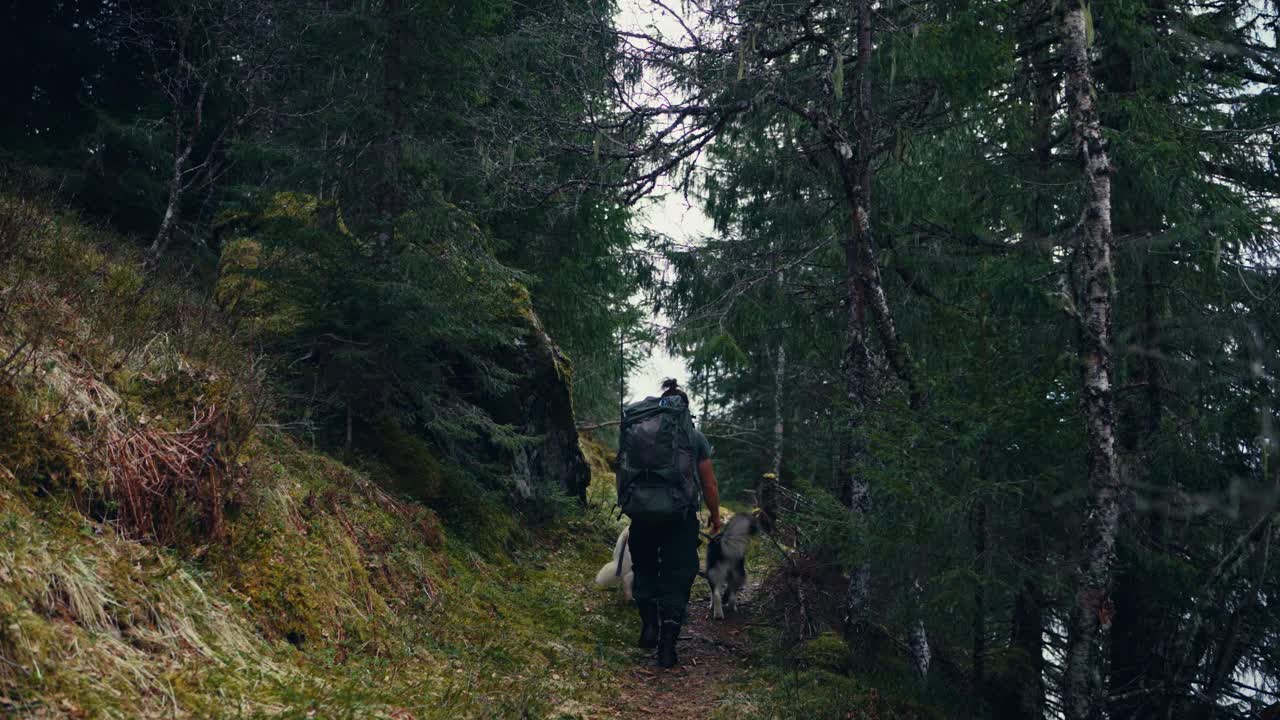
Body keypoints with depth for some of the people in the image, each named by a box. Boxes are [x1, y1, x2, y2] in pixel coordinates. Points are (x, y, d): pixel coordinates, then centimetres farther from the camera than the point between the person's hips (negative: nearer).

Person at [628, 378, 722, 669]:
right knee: (676, 579, 5)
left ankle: (649, 624, 7)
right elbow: (709, 484, 2)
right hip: (681, 519, -1)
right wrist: (715, 514, 16)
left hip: (644, 516, 1)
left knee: (645, 568, 22)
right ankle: (667, 644, -1)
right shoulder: (695, 437, 0)